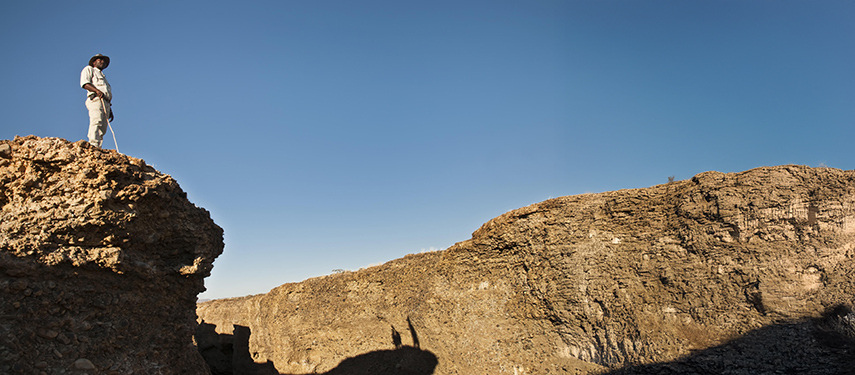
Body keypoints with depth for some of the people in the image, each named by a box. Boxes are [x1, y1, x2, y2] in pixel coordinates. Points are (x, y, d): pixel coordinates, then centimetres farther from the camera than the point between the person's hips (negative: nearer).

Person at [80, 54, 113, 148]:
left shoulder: (103, 77, 40)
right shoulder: (89, 69, 18)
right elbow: (84, 83, -1)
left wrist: (110, 110, 22)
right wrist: (97, 91, -18)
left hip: (106, 102, 7)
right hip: (95, 99, -7)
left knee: (103, 129, -7)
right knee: (96, 122, -26)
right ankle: (93, 145, -39)